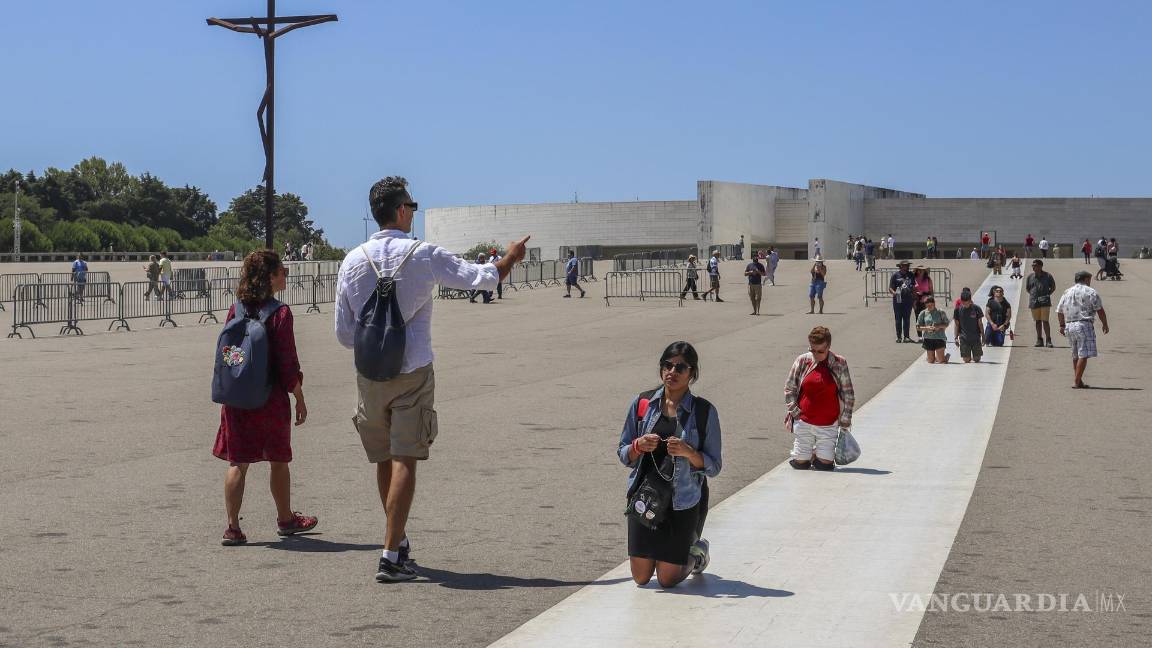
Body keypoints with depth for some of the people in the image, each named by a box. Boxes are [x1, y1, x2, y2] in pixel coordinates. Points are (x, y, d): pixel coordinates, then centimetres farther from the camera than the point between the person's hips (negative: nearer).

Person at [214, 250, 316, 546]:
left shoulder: (236, 310, 2)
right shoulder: (280, 313, -13)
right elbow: (288, 363, -13)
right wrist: (300, 399, -3)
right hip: (271, 399, -4)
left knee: (238, 463, 7)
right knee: (278, 461, 13)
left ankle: (233, 527, 3)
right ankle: (285, 519, 29)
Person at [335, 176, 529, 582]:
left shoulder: (352, 261, 1)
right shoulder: (423, 256, -8)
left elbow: (343, 333, 3)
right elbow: (480, 278, 0)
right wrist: (509, 258, 19)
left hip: (370, 374, 4)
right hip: (412, 373, -4)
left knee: (384, 461, 15)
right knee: (404, 462, -4)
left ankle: (399, 542, 30)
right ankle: (391, 556, -9)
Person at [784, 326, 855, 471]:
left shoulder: (839, 364, -3)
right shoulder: (802, 361, -1)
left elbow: (848, 393, 2)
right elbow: (789, 388, 7)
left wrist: (845, 419, 0)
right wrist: (794, 411, -2)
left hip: (828, 425, -1)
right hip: (803, 422, 1)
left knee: (825, 464, -2)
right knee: (800, 464, 4)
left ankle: (818, 454, 30)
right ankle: (809, 453, 36)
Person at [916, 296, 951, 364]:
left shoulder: (940, 312, -1)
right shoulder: (923, 313, 2)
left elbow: (946, 324, 5)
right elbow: (918, 327, 2)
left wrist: (939, 326, -15)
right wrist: (926, 328, -16)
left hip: (939, 338, -2)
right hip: (928, 339, 2)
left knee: (941, 360, -4)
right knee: (931, 361, 8)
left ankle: (947, 356, 30)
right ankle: (936, 358, 42)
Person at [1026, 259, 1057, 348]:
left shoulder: (1047, 276, 1)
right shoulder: (1030, 277, 6)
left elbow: (1053, 287, 13)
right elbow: (1027, 288, 19)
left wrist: (1047, 294, 1)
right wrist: (1033, 294, 6)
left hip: (1045, 302, -3)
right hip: (1034, 302, 3)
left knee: (1045, 321, -8)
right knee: (1038, 321, 8)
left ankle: (1048, 340, -3)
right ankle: (1039, 340, 15)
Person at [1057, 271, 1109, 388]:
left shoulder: (1066, 292, 16)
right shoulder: (1091, 292, -2)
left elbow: (1059, 311, 18)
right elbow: (1100, 310, -5)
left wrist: (1062, 325, 30)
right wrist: (1105, 325, 6)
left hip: (1069, 326, 7)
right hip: (1084, 325, -7)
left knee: (1076, 355, 16)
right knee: (1083, 355, -7)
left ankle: (1078, 380, 20)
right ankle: (1077, 381, -13)